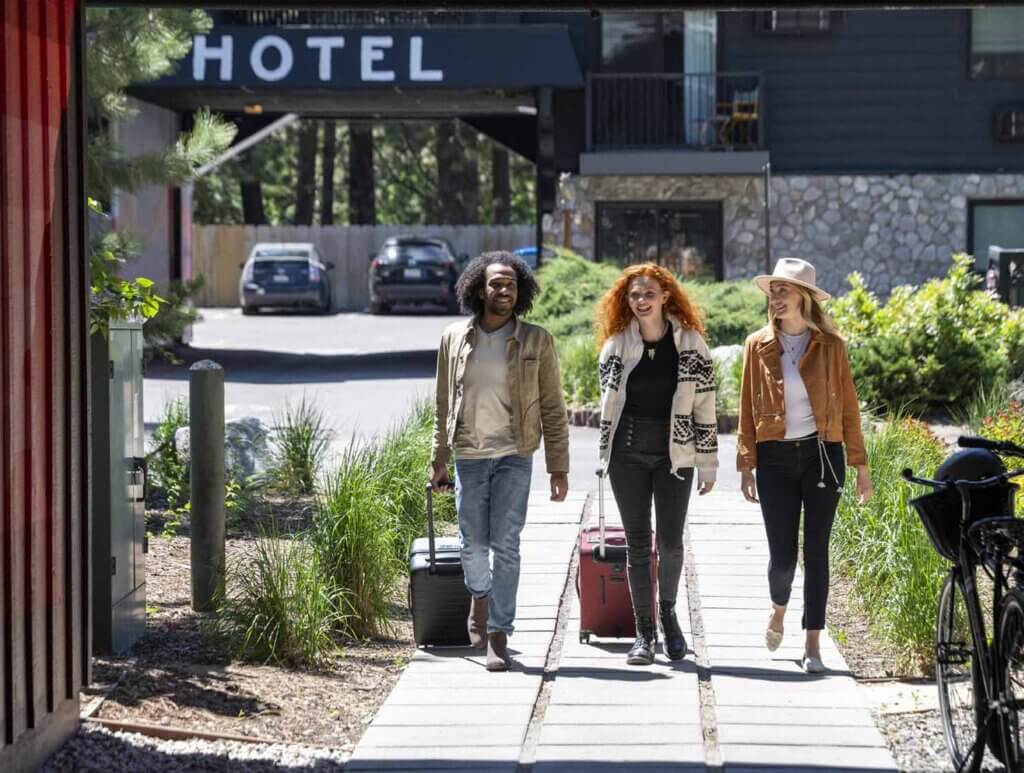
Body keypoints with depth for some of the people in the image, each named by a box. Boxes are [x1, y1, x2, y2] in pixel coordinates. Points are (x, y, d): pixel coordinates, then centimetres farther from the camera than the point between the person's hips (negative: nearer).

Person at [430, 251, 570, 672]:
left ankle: (498, 637, -3)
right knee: (473, 543, 7)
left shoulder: (536, 341, 0)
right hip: (469, 457, 2)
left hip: (514, 456, -2)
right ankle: (480, 597, 37)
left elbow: (553, 409, 1)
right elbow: (444, 405, 12)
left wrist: (559, 468, -2)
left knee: (505, 545, -7)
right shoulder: (455, 338, 4)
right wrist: (438, 460, 11)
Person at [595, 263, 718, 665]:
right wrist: (606, 456, 9)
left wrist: (708, 462, -1)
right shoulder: (616, 346, 3)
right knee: (637, 543, 3)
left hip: (675, 453, -1)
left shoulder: (690, 344, -1)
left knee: (671, 542, -1)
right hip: (628, 454, 1)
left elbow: (705, 405, 1)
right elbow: (607, 402, 11)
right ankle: (644, 632, 8)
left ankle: (667, 612, 25)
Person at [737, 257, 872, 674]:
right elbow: (747, 409, 7)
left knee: (816, 550, 0)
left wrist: (860, 465, 1)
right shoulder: (758, 345, 4)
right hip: (775, 456, 1)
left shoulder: (830, 345, 1)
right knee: (782, 555, -2)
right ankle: (779, 607, 31)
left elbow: (848, 406, 3)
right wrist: (746, 465, 2)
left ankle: (812, 643, 8)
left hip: (822, 454, -1)